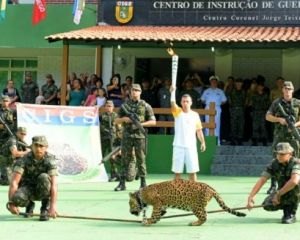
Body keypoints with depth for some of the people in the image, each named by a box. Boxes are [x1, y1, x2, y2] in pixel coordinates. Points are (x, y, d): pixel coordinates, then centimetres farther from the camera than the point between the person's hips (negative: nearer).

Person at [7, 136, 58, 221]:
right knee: (17, 198, -33)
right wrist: (11, 203, -42)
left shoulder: (50, 160, -22)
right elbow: (14, 182, -27)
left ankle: (45, 208, -14)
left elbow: (54, 184, -33)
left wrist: (53, 206, -47)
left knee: (43, 177, -34)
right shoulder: (24, 160, -19)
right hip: (28, 189, 1)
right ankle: (29, 204, 5)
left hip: (44, 191, -1)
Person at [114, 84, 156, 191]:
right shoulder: (124, 105, 11)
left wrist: (141, 124, -12)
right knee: (125, 159, 3)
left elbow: (153, 121, 2)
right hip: (127, 136, 2)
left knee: (141, 159, 0)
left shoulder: (145, 106, 4)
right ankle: (122, 183, 6)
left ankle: (143, 183, 6)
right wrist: (124, 119, -7)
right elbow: (116, 121, 14)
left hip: (139, 135, -2)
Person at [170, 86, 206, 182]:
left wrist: (203, 142, 4)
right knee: (177, 171, 4)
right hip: (178, 146, -1)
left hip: (191, 146, 1)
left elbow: (199, 130, 13)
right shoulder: (177, 112, 1)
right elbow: (173, 104, -20)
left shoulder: (195, 115, 7)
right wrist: (173, 92, -34)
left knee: (192, 171, 2)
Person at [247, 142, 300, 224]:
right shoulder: (274, 164, -12)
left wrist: (278, 194, -38)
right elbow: (261, 181, -16)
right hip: (283, 192, 4)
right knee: (267, 205, -21)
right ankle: (287, 206, 10)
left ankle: (291, 213, -18)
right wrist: (251, 197, -29)